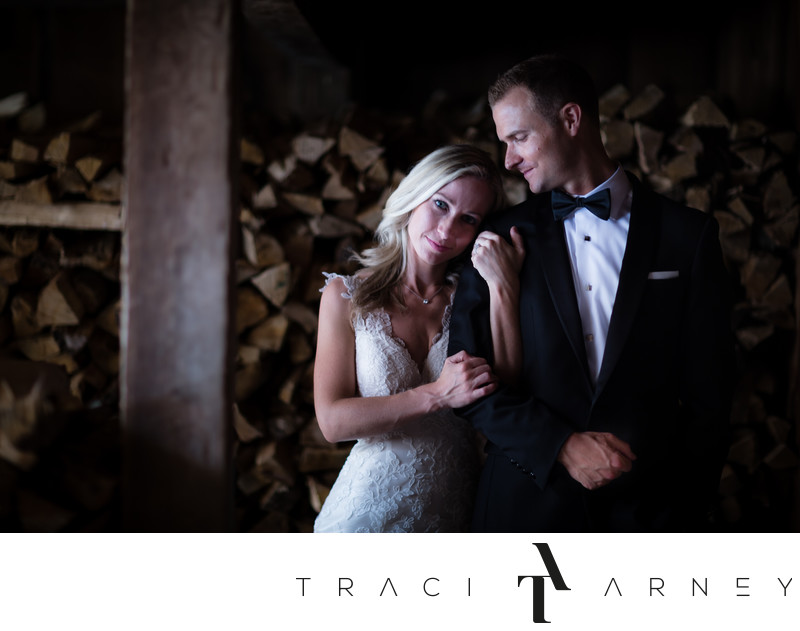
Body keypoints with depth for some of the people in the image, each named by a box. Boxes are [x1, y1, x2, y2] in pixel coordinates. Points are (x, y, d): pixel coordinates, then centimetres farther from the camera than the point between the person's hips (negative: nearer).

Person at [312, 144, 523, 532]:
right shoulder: (346, 296, -6)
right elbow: (332, 420, -14)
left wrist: (503, 292, -20)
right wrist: (438, 395, -24)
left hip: (453, 512, 2)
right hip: (369, 513, -2)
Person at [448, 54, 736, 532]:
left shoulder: (688, 234, 0)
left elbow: (708, 390, 0)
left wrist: (688, 510, -6)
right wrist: (560, 445, -14)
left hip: (649, 508, 0)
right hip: (525, 505, 1)